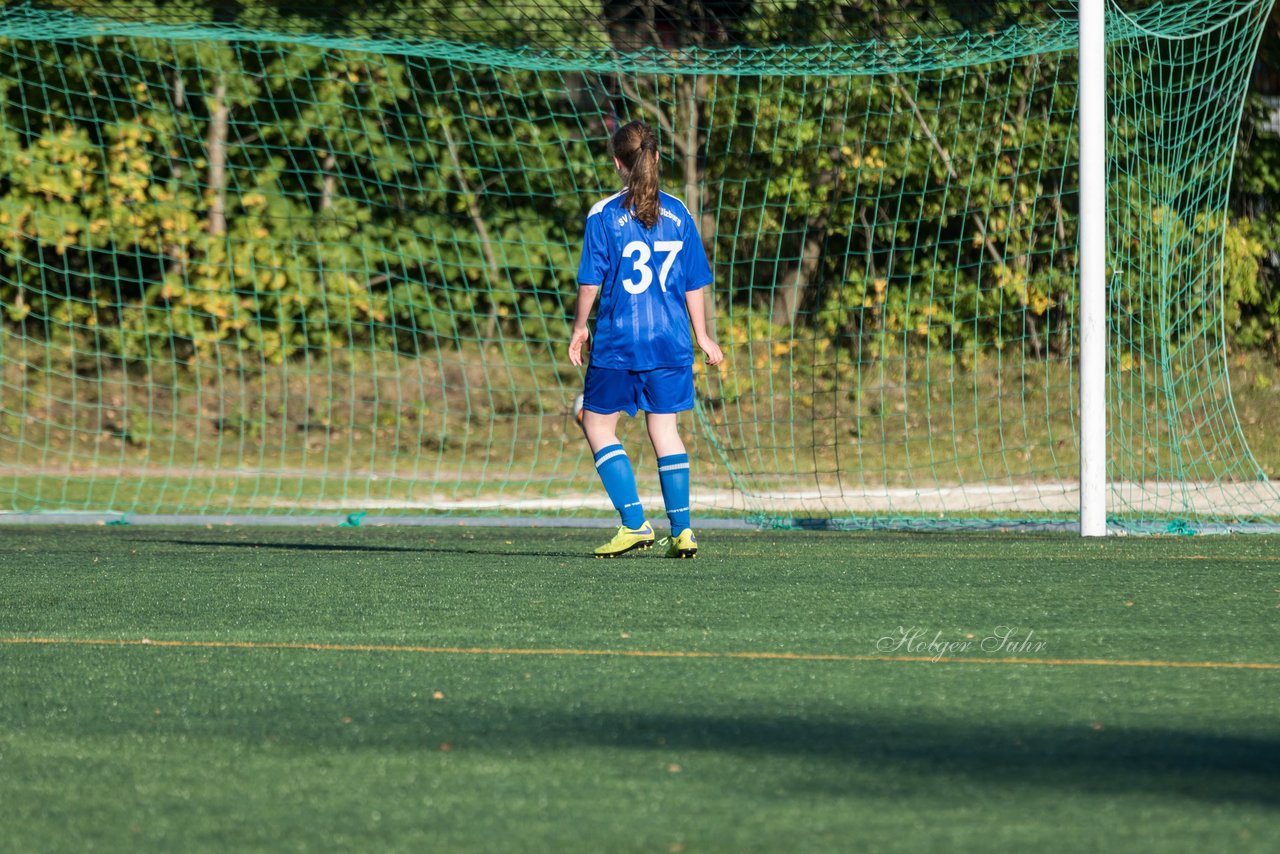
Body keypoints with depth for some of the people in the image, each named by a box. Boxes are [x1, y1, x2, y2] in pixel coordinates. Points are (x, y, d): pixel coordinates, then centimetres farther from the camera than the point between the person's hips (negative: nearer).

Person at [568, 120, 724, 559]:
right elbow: (694, 282, 7)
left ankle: (634, 523, -3)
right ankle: (681, 530, 3)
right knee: (665, 428, 9)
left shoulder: (604, 215, -8)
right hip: (670, 341, 4)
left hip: (619, 341, -4)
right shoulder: (677, 213, 3)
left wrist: (580, 327, 7)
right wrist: (702, 335, 16)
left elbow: (591, 280, -8)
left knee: (598, 424, 8)